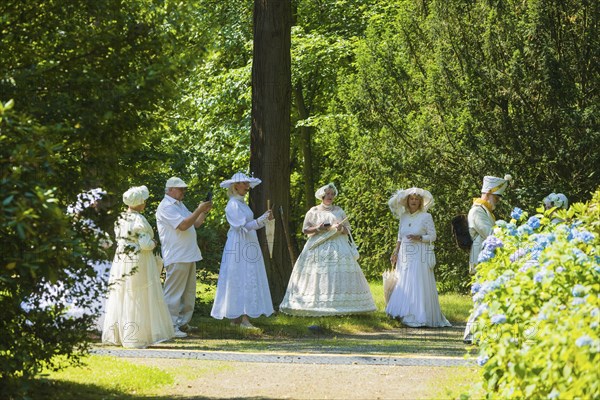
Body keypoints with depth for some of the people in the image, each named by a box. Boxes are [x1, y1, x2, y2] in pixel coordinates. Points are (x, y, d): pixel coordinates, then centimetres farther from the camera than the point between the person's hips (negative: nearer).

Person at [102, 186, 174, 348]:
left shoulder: (120, 219, 6)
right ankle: (136, 337, 0)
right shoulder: (139, 220, -16)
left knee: (121, 297, 11)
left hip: (121, 261, 7)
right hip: (139, 263, -7)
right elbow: (146, 244, -21)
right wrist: (154, 243, 1)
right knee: (138, 299, -1)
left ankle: (116, 335, 14)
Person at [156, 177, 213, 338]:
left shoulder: (179, 205, 20)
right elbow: (183, 225, -22)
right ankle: (171, 326, -9)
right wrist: (199, 210, -19)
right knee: (174, 293, -9)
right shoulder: (166, 207, -12)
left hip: (189, 256, 10)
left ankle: (183, 323, 20)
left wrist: (205, 212, 6)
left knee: (188, 292, 13)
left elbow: (194, 224, 21)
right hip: (176, 257, -10)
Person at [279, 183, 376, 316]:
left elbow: (348, 230, 12)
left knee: (339, 277, -10)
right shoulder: (314, 211, 8)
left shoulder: (339, 211, 13)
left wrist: (342, 229, -10)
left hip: (337, 248, 1)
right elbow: (305, 230, 5)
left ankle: (340, 305, -12)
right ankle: (314, 305, -12)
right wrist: (318, 229, -13)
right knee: (317, 278, -11)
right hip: (318, 248, -1)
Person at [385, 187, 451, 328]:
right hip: (406, 256, 6)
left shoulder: (426, 217, -3)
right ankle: (407, 315, 11)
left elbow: (433, 236, -4)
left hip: (420, 257, -6)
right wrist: (395, 253, 12)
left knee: (419, 286, -8)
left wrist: (419, 238, -18)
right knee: (403, 285, 5)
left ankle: (419, 317, -7)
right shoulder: (404, 217, 12)